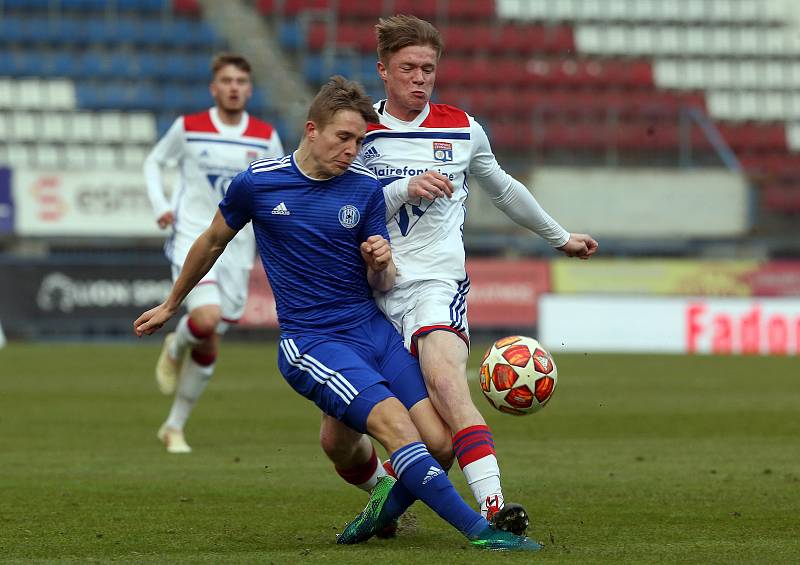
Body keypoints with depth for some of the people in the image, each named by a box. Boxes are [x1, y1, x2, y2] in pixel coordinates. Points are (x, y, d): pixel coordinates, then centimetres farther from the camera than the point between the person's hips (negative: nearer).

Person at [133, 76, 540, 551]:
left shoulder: (366, 189, 4)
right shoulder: (257, 184, -2)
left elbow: (382, 285, 9)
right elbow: (212, 243, 17)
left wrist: (382, 265, -15)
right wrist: (170, 306, 28)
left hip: (374, 328, 4)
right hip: (311, 342, -4)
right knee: (394, 421, -27)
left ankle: (387, 503, 17)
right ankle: (480, 530, -30)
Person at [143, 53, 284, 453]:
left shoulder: (266, 138, 2)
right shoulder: (188, 128, -2)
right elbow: (154, 162, 12)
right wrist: (159, 204, -3)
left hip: (237, 247, 3)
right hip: (192, 239, -3)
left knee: (208, 351, 5)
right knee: (206, 319, -28)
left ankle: (174, 427, 21)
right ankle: (175, 348, 8)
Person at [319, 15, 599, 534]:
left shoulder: (463, 130, 10)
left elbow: (503, 188, 28)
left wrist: (560, 237, 38)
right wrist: (405, 189, -17)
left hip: (436, 283, -2)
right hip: (367, 291, 2)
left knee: (446, 381, -34)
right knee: (337, 440, 1)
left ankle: (493, 507, -45)